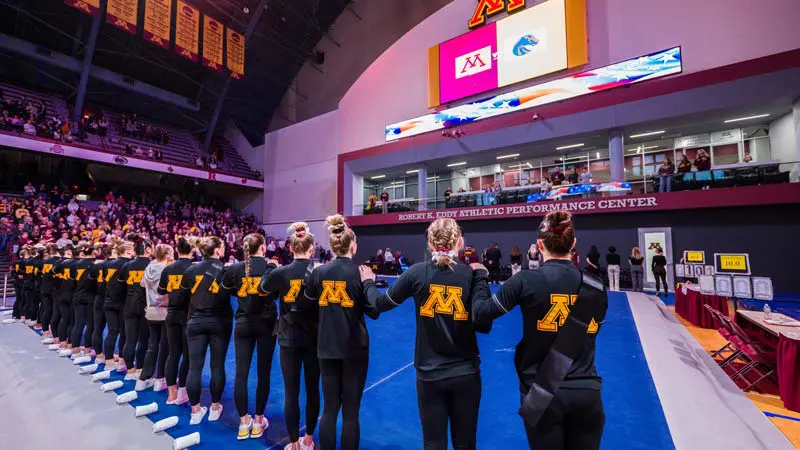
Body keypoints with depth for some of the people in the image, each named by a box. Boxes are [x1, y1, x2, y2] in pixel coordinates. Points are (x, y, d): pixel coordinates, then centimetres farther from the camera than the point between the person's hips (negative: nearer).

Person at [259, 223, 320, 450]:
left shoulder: (281, 273, -10)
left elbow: (261, 289, 10)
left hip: (289, 338, -1)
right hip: (314, 337, 1)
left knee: (291, 392, 10)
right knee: (312, 389, 16)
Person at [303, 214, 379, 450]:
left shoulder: (319, 272, -3)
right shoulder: (359, 272, -12)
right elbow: (374, 312, -6)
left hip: (327, 347, 3)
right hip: (354, 348, -3)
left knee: (329, 409, 15)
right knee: (351, 412, 9)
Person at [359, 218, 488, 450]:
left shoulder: (417, 272, -11)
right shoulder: (472, 274, -11)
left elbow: (381, 304, 0)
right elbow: (484, 325, -2)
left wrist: (368, 283, 20)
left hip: (430, 374, -1)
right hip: (466, 373, 1)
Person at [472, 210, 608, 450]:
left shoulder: (526, 280, -15)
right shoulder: (596, 287, -3)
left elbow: (481, 313, -10)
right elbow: (588, 333, 12)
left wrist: (480, 274, 5)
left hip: (543, 394, -3)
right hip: (588, 393, 3)